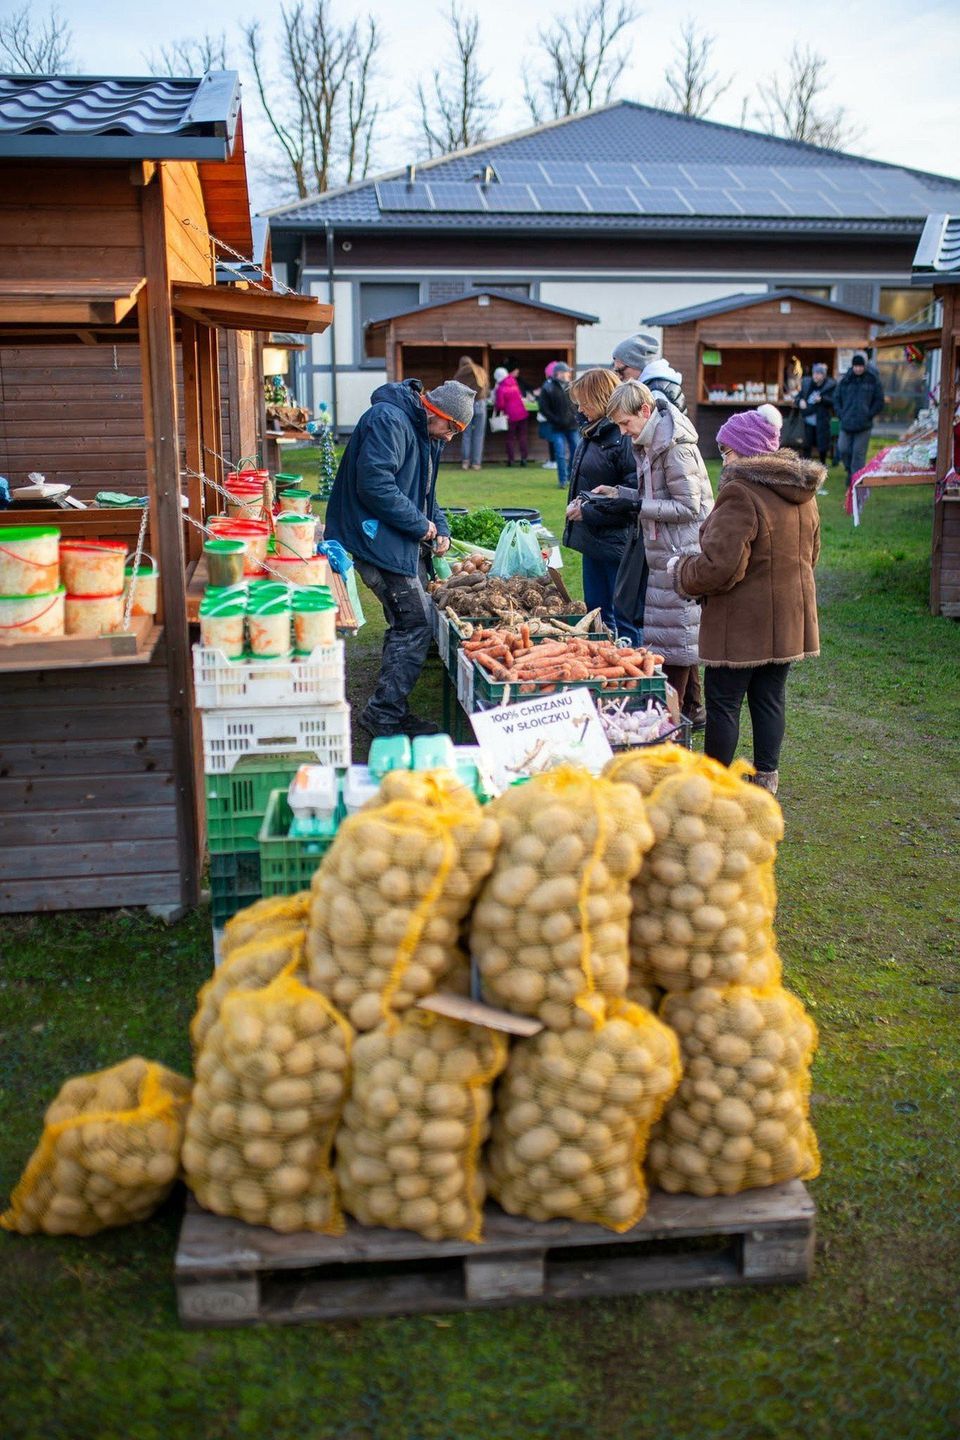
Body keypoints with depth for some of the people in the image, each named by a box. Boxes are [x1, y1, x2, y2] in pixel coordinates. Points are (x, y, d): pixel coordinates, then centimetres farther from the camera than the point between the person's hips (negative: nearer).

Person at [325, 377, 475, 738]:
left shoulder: (425, 432, 15)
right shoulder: (388, 420, -17)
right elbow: (374, 485, -27)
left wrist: (439, 527, 8)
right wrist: (421, 526, -18)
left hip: (401, 541, 10)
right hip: (378, 540, -10)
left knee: (406, 623, 12)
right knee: (415, 624, -12)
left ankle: (390, 710, 21)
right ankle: (384, 714, -5)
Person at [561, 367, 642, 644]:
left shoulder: (624, 437, -18)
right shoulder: (591, 432, 12)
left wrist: (588, 512, -16)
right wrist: (577, 503, 3)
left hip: (619, 542, -10)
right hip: (593, 540, 10)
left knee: (626, 621, -1)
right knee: (596, 613, 18)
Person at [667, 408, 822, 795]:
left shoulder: (740, 495, -19)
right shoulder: (803, 494, 9)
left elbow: (720, 568, -23)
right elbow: (810, 556, 20)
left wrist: (680, 571, -6)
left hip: (742, 623, -8)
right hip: (789, 618, 8)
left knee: (723, 703, 4)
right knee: (770, 698, 15)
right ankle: (766, 778, 23)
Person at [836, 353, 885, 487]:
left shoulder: (872, 380, -1)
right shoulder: (845, 380, 5)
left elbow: (880, 401, 3)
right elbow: (837, 399, 14)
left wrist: (869, 415, -6)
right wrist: (841, 415, 3)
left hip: (863, 425, -3)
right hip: (846, 424, 3)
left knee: (859, 453, -2)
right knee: (843, 449, 2)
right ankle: (849, 470, 29)